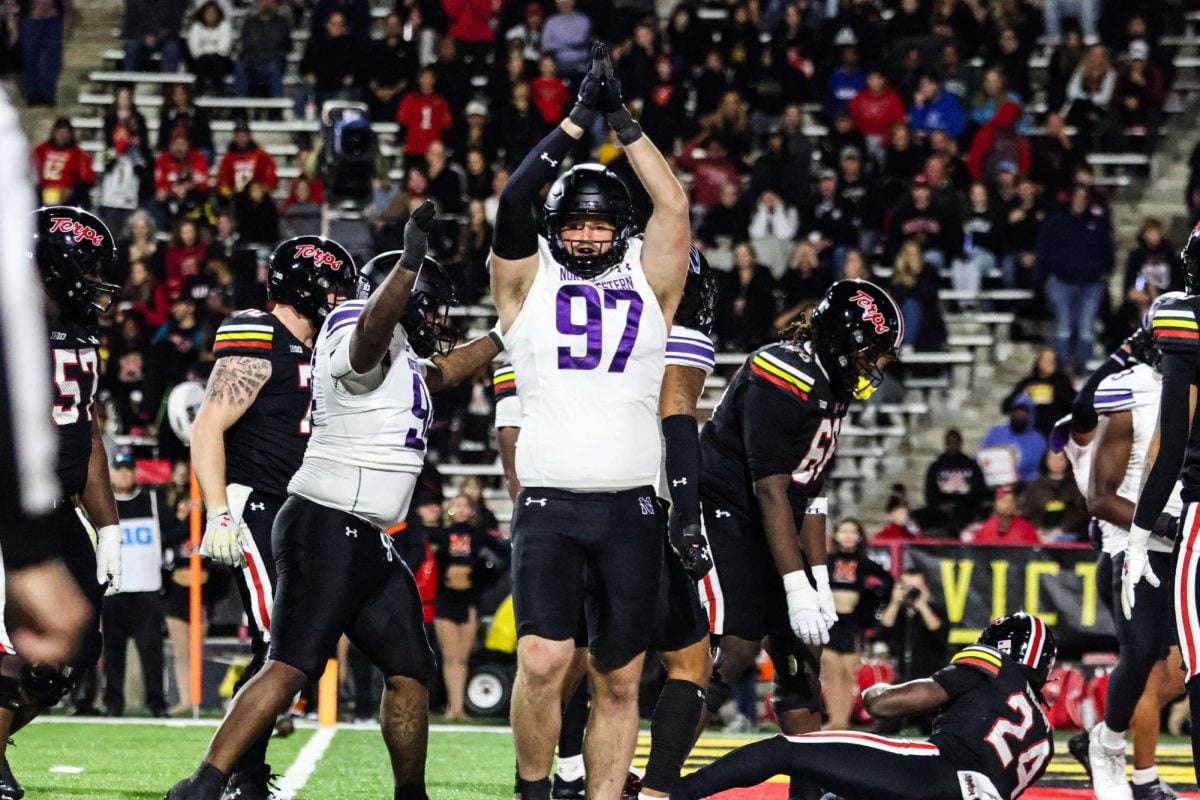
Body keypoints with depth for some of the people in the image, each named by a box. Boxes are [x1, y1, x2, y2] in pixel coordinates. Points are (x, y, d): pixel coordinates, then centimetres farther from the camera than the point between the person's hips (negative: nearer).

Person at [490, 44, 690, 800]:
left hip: (630, 510, 2)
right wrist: (579, 119, -8)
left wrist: (624, 122, -1)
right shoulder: (529, 282, 8)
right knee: (544, 662, -16)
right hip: (550, 505, -2)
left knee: (619, 682, 4)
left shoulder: (648, 284, 12)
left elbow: (674, 206, 0)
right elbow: (515, 199, -6)